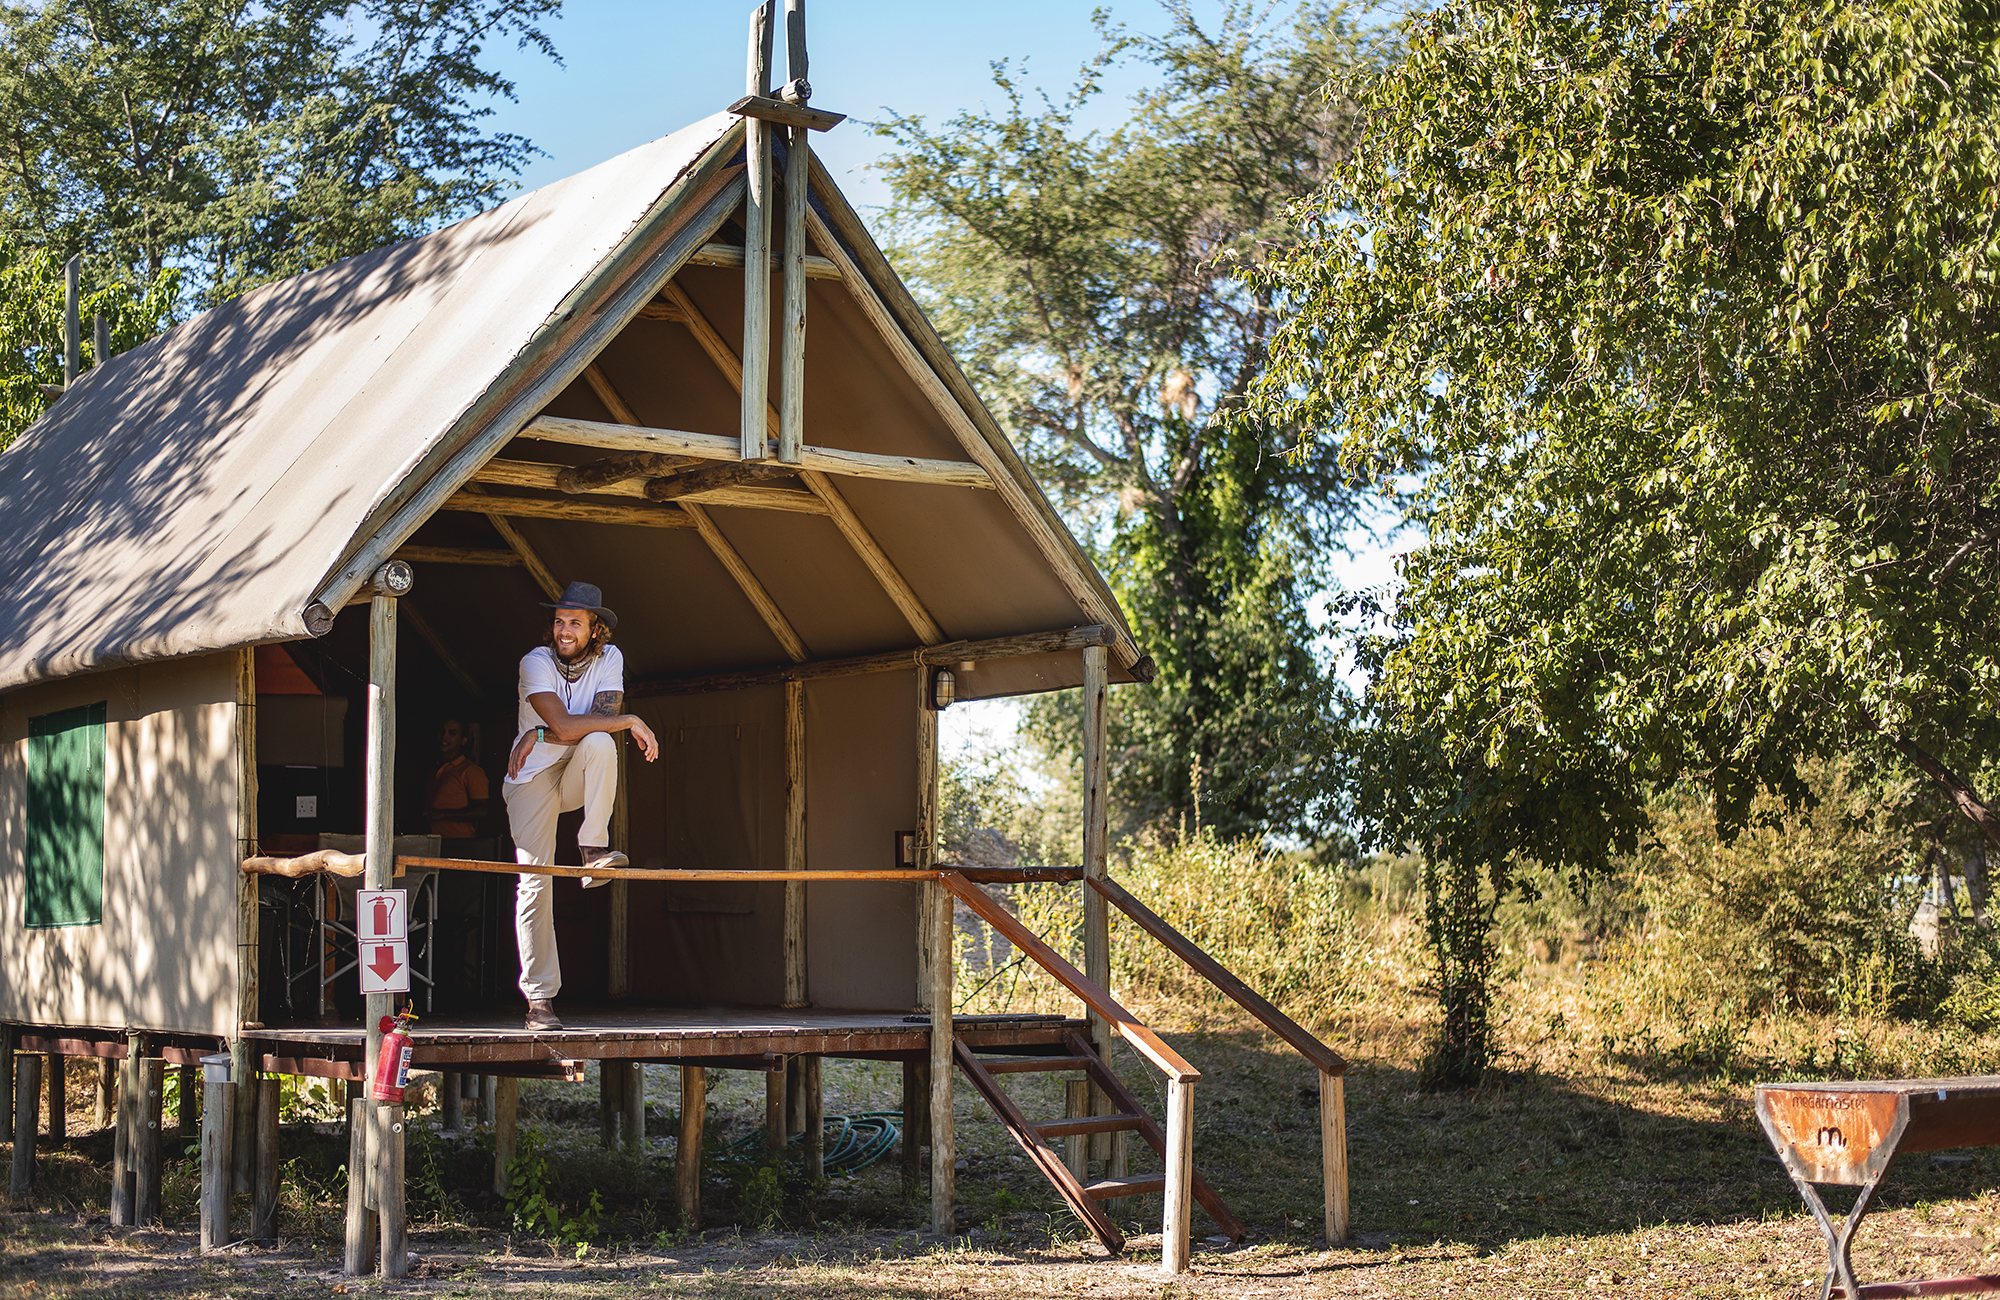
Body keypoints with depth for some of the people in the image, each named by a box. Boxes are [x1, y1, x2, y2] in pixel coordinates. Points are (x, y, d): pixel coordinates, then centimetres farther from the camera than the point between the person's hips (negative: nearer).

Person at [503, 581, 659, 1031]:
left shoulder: (608, 659, -4)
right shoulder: (536, 662, -15)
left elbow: (603, 722, -18)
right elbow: (565, 725, -28)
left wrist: (540, 735, -25)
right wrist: (632, 722, -25)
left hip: (578, 776, 2)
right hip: (532, 780, -2)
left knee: (599, 743, -32)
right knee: (535, 883, -10)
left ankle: (595, 849, -23)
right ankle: (539, 998, -4)